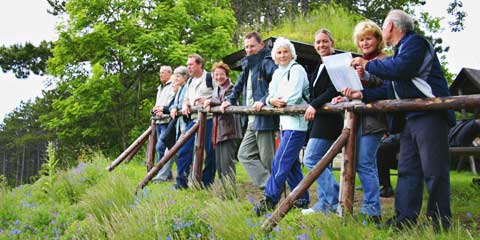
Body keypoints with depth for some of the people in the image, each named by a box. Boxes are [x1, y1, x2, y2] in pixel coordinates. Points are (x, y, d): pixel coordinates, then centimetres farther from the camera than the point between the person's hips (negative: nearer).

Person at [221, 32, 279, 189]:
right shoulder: (247, 65, 20)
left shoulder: (267, 63, -8)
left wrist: (264, 101, -29)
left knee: (267, 159, -3)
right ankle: (267, 185, 7)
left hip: (264, 119, -10)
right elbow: (239, 86, 31)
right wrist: (230, 100, 18)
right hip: (252, 120, 10)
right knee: (244, 154, 7)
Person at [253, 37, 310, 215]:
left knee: (280, 162, -11)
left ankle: (270, 199, -7)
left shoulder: (297, 69, -7)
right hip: (285, 122, 9)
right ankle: (302, 200, 20)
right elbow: (271, 95, 10)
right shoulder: (277, 73, 18)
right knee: (291, 164, 12)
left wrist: (277, 101, -3)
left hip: (297, 122, -9)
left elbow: (293, 97, -17)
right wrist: (271, 101, -12)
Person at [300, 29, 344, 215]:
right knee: (322, 163, 10)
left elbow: (334, 91, -19)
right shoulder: (320, 67, 21)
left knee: (311, 159, -13)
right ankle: (325, 204, 16)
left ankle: (337, 200, -7)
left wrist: (315, 105, -22)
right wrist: (311, 106, 9)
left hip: (330, 118, -10)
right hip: (320, 119, 10)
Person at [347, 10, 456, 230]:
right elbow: (388, 89, 21)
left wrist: (368, 64, -10)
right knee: (407, 170, 7)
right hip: (409, 119, 10)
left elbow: (401, 69, -23)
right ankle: (405, 219, 10)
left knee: (434, 171, -6)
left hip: (429, 115, -10)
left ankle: (440, 223, 1)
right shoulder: (398, 52, 24)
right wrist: (362, 94, 7)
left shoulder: (415, 42, -4)